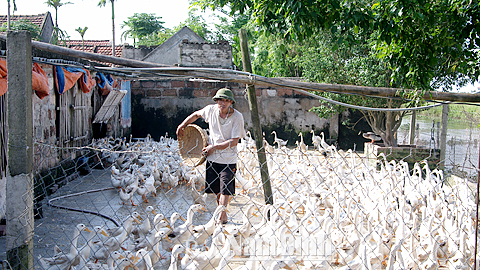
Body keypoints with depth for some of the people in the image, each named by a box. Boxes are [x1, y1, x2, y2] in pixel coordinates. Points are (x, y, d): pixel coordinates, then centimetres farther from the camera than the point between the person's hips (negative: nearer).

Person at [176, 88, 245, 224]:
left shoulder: (237, 116, -13)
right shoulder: (211, 110, -2)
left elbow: (234, 141, -17)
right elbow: (196, 114, 21)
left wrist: (214, 147, -19)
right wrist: (182, 125, 13)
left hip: (228, 159, -4)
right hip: (212, 157, 4)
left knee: (225, 188, -8)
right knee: (216, 189, 9)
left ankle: (221, 217, -1)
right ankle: (223, 216, 23)